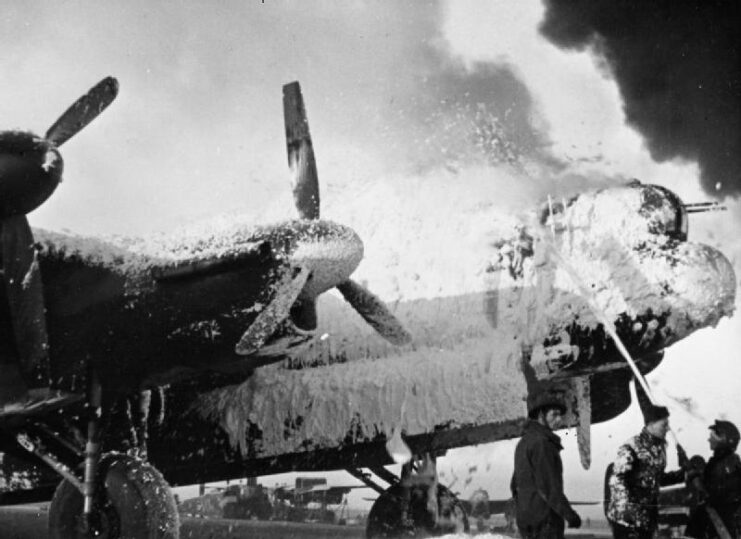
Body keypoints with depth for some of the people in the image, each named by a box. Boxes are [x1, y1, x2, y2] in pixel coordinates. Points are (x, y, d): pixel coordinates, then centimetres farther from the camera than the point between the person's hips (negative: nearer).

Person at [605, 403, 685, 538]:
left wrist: (683, 474, 14)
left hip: (648, 517, 8)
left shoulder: (659, 447, 11)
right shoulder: (632, 448, -15)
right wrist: (628, 506, -29)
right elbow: (616, 480, -20)